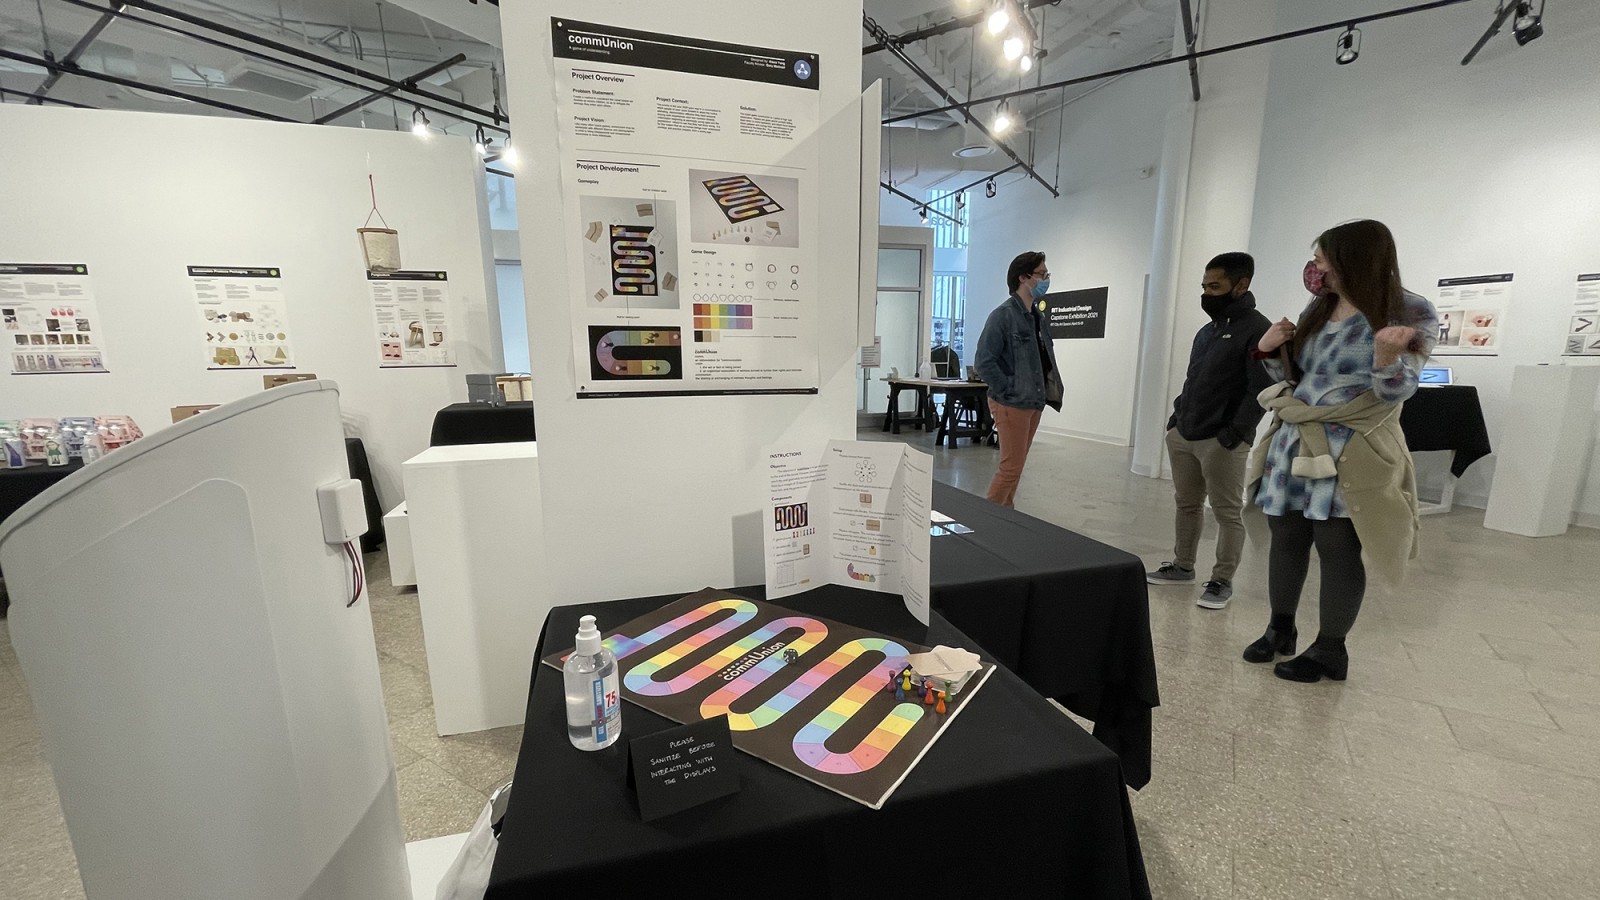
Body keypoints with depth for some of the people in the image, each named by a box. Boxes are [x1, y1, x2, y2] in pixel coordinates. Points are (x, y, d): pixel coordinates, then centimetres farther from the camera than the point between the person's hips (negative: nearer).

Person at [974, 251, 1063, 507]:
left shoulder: (1038, 316, 13)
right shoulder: (1003, 315, -13)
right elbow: (983, 362, -19)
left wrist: (1041, 395, 8)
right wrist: (1008, 392, -17)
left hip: (1034, 404, 8)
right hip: (1011, 405, -8)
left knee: (1016, 466, 14)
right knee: (1011, 467, -5)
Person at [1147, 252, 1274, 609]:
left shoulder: (1257, 329, -8)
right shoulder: (1207, 330, 16)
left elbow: (1262, 388, -15)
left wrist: (1235, 433, -19)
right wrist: (1177, 416, 13)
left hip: (1221, 442, -8)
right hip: (1182, 435, 8)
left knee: (1227, 513, 2)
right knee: (1187, 504, 14)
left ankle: (1222, 581, 11)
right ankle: (1182, 566, 26)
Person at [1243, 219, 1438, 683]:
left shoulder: (1412, 313, -5)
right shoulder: (1318, 309, 11)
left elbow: (1397, 391, -12)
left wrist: (1387, 356, -32)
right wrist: (1270, 352, -2)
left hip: (1350, 453, -5)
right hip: (1294, 444, 6)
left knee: (1338, 550, -1)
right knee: (1285, 540, 10)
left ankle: (1330, 650, 14)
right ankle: (1280, 628, 24)